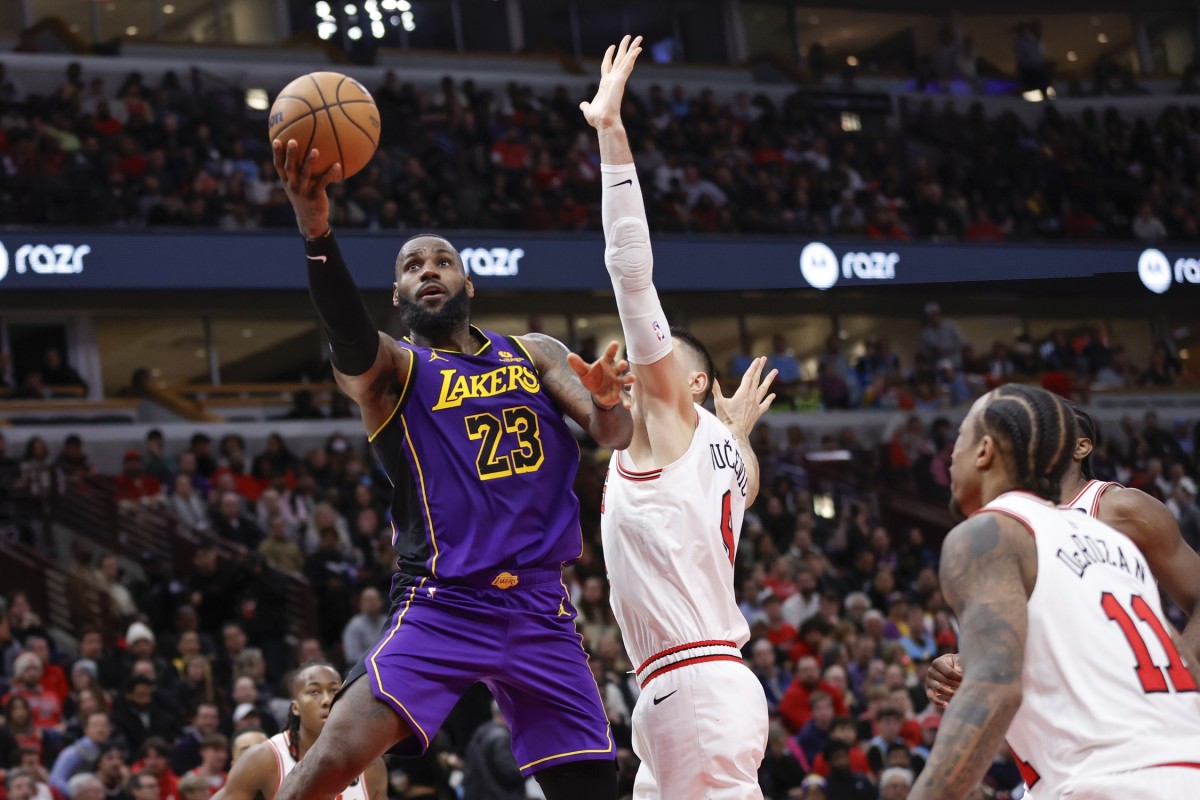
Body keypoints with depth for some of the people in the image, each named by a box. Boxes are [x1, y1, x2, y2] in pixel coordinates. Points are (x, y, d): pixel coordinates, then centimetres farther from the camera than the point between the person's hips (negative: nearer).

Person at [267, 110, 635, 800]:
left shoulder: (536, 354, 14)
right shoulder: (393, 368, 1)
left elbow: (616, 436, 0)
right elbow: (350, 339, -24)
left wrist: (608, 402, -26)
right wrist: (317, 233, -44)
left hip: (541, 607, 4)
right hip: (442, 605, -4)